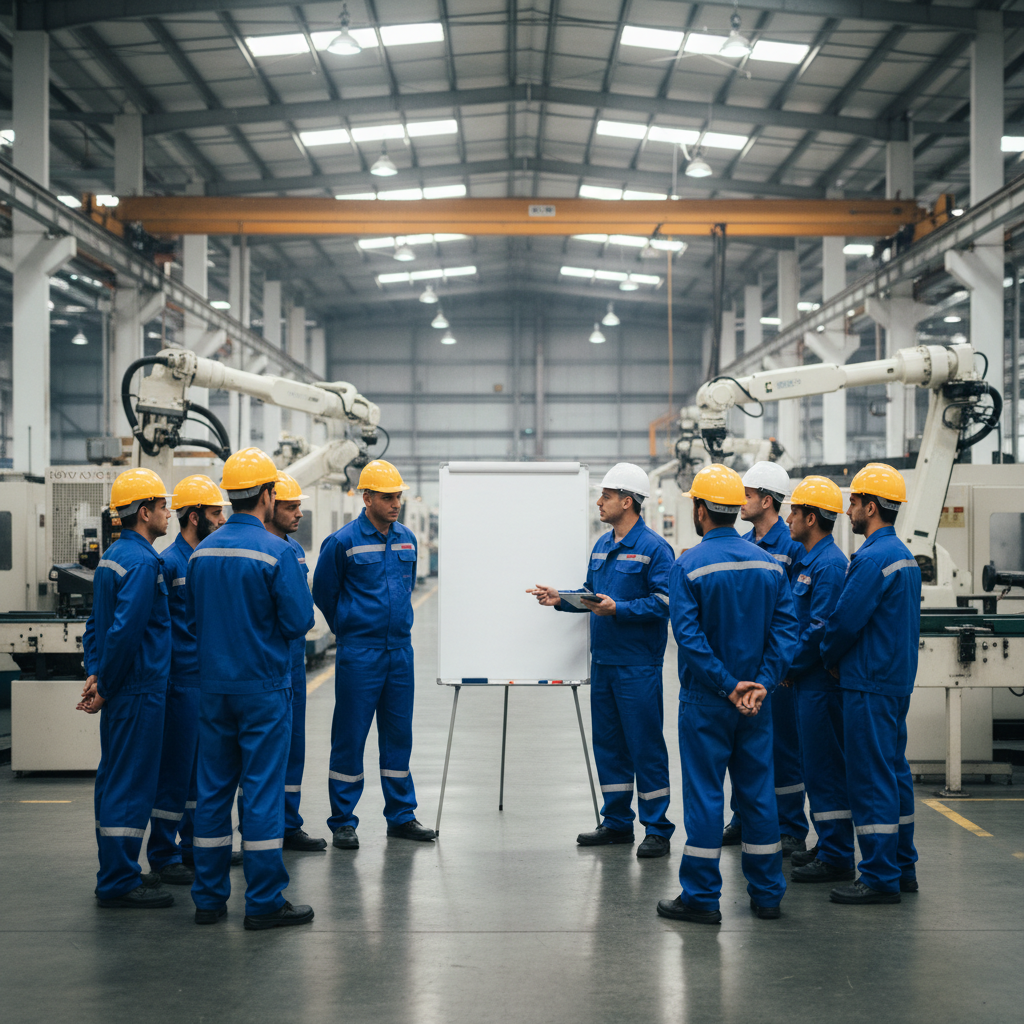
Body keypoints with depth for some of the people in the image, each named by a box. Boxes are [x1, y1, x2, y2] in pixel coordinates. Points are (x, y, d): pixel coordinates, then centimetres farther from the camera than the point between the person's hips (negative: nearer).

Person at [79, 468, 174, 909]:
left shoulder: (113, 555, 14)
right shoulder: (142, 562, -18)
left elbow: (95, 624, 17)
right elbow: (124, 630, -24)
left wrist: (96, 672, 9)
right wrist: (105, 686, -16)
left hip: (120, 691, 10)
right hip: (138, 690, -10)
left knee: (115, 778, 15)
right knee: (131, 784, -4)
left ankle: (115, 872, 24)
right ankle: (119, 883, 1)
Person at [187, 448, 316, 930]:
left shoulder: (201, 552, 4)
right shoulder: (276, 552, -14)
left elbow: (192, 618, 11)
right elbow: (299, 621, -14)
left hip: (212, 686, 6)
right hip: (263, 687, -5)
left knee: (212, 788, 11)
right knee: (263, 789, 0)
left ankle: (209, 898, 17)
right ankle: (264, 902, 4)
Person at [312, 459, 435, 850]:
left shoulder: (407, 539, 8)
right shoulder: (343, 542, -9)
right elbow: (323, 593, 2)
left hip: (400, 650, 5)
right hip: (359, 654, -5)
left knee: (398, 733, 10)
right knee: (349, 736, 0)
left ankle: (401, 815, 19)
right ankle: (342, 821, 9)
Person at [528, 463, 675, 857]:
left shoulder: (654, 548, -11)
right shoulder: (602, 545, 14)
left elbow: (663, 602, -18)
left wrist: (618, 609, -25)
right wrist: (560, 600, 6)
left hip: (637, 665, -8)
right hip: (602, 660, 8)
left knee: (645, 744, -3)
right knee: (607, 743, 13)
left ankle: (657, 828, 5)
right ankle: (617, 821, 23)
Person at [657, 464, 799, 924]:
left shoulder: (688, 567, -11)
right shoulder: (769, 564, 5)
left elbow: (689, 635, -18)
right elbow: (785, 628, -1)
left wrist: (728, 686, -14)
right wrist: (762, 683, -7)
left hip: (706, 700, -5)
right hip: (755, 700, 5)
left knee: (704, 793, 1)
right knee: (757, 789, 11)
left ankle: (701, 896, 5)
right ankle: (767, 893, 18)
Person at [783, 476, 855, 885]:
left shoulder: (829, 564, -17)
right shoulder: (808, 560, 15)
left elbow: (820, 629, -22)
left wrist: (789, 666, -13)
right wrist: (789, 665, 11)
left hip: (820, 682, -10)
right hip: (809, 681, 10)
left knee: (824, 767, -5)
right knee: (817, 765, 16)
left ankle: (837, 858, 1)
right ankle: (829, 845, 25)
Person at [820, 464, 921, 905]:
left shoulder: (873, 558, -18)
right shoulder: (904, 554, 14)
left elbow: (844, 621, -18)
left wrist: (830, 658, 1)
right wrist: (841, 658, 13)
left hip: (869, 685, -10)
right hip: (897, 679, 10)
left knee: (871, 778, -5)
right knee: (894, 771, 15)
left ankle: (880, 879, -1)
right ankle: (902, 867, 23)